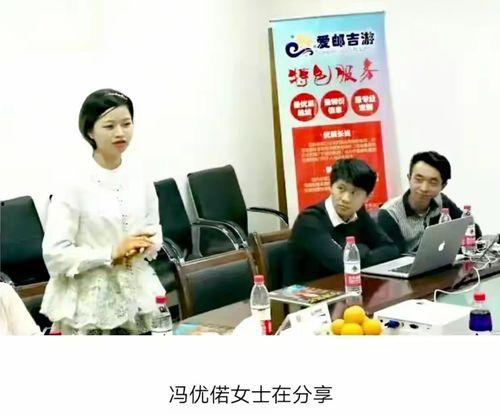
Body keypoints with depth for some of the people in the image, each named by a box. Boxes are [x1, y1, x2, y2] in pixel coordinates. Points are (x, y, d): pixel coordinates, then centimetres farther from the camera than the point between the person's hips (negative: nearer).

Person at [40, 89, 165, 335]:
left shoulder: (140, 179, 1)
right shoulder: (75, 185, -14)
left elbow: (155, 233, 11)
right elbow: (54, 254, -16)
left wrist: (141, 248, -10)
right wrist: (112, 253, -21)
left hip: (136, 297, 5)